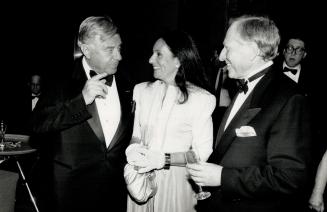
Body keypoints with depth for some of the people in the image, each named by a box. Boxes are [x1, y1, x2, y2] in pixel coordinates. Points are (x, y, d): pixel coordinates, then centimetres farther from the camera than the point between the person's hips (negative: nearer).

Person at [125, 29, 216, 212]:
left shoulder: (202, 99, -9)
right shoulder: (141, 90, 5)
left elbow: (203, 153, -10)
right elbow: (134, 134, 9)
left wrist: (164, 159, -21)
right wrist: (133, 149, -12)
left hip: (177, 182, -3)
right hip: (141, 180, 4)